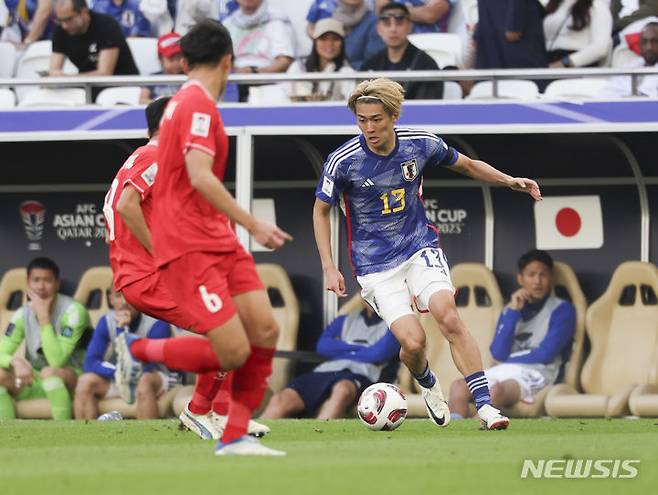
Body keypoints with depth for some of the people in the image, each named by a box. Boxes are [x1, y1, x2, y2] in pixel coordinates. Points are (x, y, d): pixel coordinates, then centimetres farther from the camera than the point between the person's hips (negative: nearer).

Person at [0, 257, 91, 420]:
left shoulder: (73, 310, -17)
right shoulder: (23, 314, -1)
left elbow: (57, 361, -25)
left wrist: (44, 318, -26)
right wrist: (16, 361, -30)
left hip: (72, 379, -5)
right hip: (35, 383, 5)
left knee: (49, 371, -38)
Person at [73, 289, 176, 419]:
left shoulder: (157, 324, -20)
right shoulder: (107, 322, -5)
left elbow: (142, 370, -29)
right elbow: (90, 363, -12)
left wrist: (122, 329, -34)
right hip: (123, 382, 5)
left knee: (145, 381, -39)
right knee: (85, 382, -18)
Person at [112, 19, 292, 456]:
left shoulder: (184, 102, 17)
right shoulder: (199, 106, -14)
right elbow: (200, 177, -25)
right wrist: (254, 225, -24)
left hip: (218, 242, 10)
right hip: (190, 248, -10)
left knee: (265, 330, -2)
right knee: (233, 352, -15)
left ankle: (234, 436, 4)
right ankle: (138, 349, 7)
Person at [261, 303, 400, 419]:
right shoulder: (346, 320, 30)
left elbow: (379, 354, -2)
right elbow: (323, 346, 13)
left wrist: (340, 349, 10)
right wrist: (360, 348, 5)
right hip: (324, 372, 5)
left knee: (343, 390, -44)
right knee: (281, 400, -26)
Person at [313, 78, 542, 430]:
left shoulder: (421, 145, -7)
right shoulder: (342, 162, -14)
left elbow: (466, 165, 13)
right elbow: (321, 210, 2)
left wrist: (509, 181, 0)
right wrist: (329, 268, -4)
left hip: (420, 248, 2)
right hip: (375, 266, -1)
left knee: (448, 317, -25)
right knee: (412, 341, -17)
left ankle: (485, 406, -22)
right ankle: (427, 386, 20)